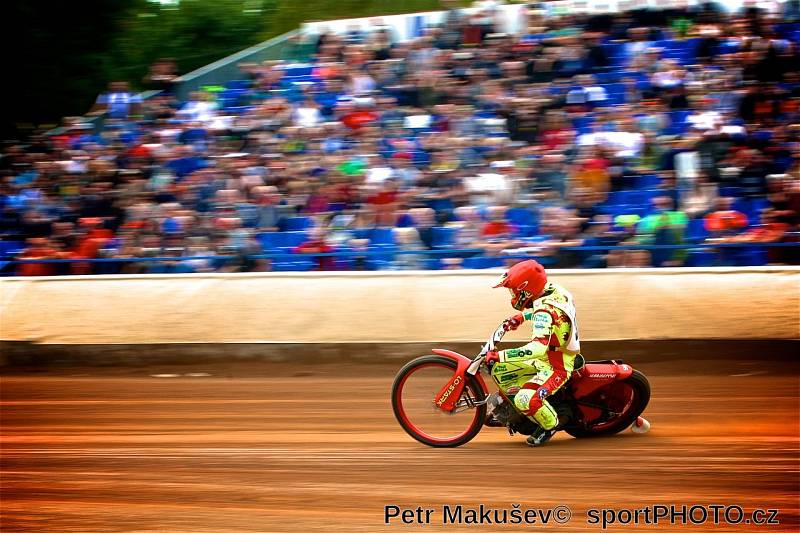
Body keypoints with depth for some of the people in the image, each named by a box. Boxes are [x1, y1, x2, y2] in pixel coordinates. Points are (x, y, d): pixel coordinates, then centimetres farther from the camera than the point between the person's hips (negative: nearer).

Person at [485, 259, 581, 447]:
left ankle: (552, 423, -1)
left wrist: (498, 356, -41)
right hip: (546, 358, 10)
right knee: (499, 369, 9)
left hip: (555, 368, -10)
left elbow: (538, 348, -43)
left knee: (525, 400, -29)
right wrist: (521, 317, 14)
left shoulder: (544, 313, -30)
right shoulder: (553, 290, -3)